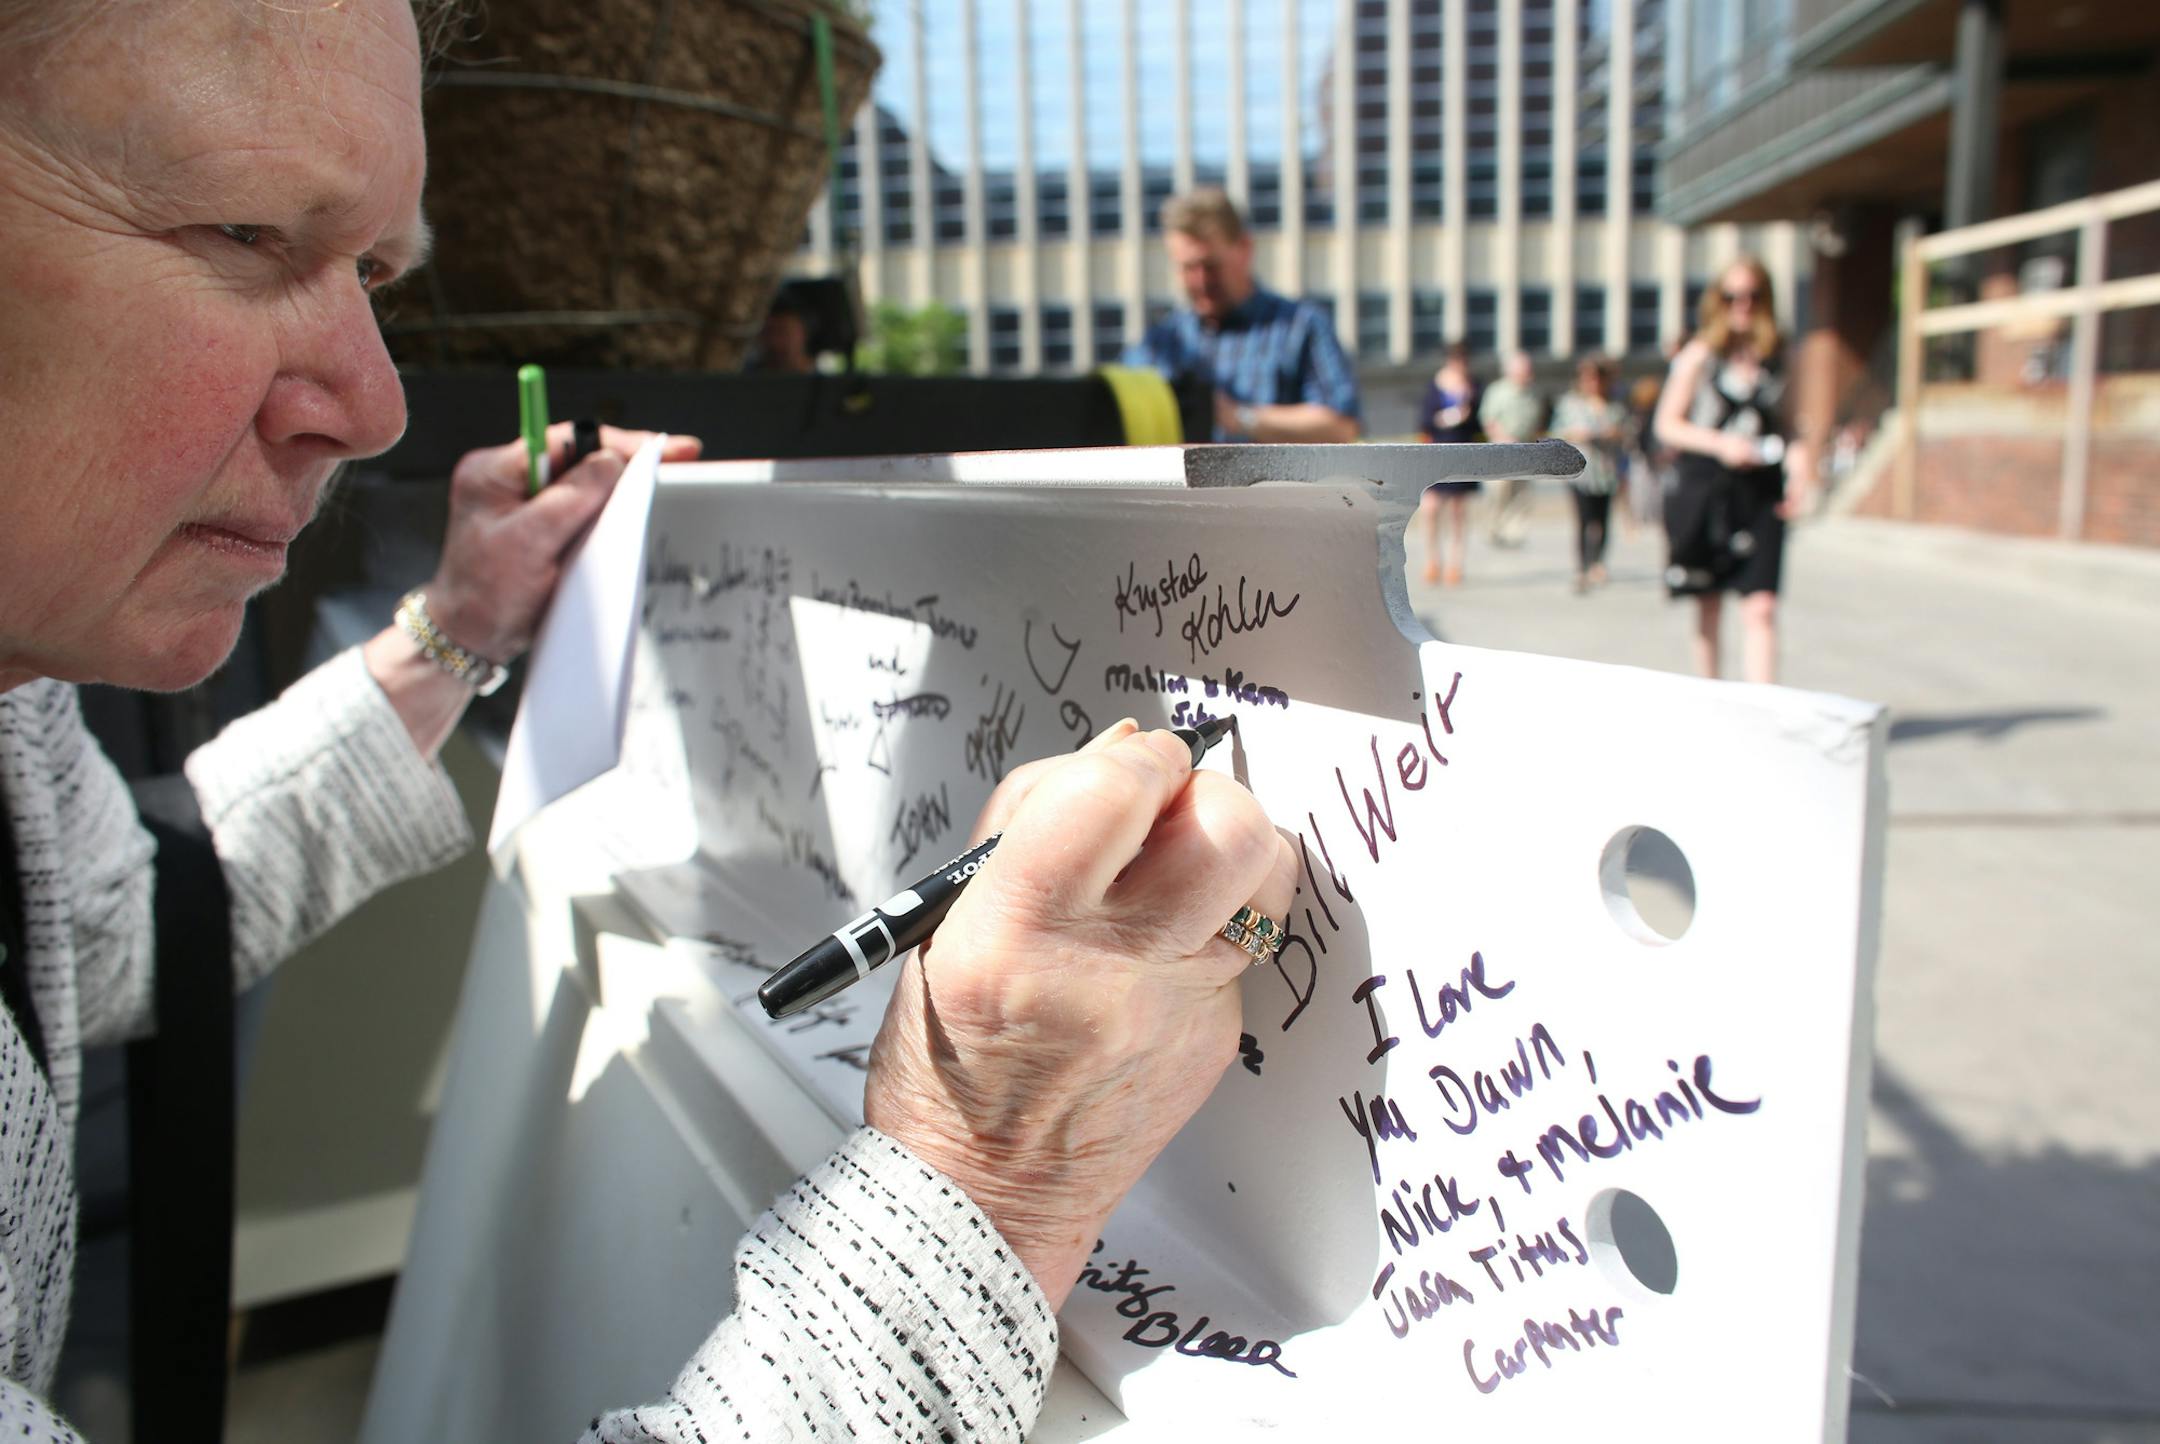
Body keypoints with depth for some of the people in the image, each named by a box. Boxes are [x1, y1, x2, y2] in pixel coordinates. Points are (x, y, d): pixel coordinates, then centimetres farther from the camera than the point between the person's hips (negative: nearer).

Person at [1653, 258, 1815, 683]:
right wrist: (1721, 443, -15)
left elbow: (1781, 424, 17)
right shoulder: (1700, 355, 0)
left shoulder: (1777, 358, 8)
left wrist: (1797, 451, -3)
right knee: (1709, 607, 8)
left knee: (1761, 607, -10)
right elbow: (1667, 424, -2)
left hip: (1760, 496, 2)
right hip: (1704, 491, -1)